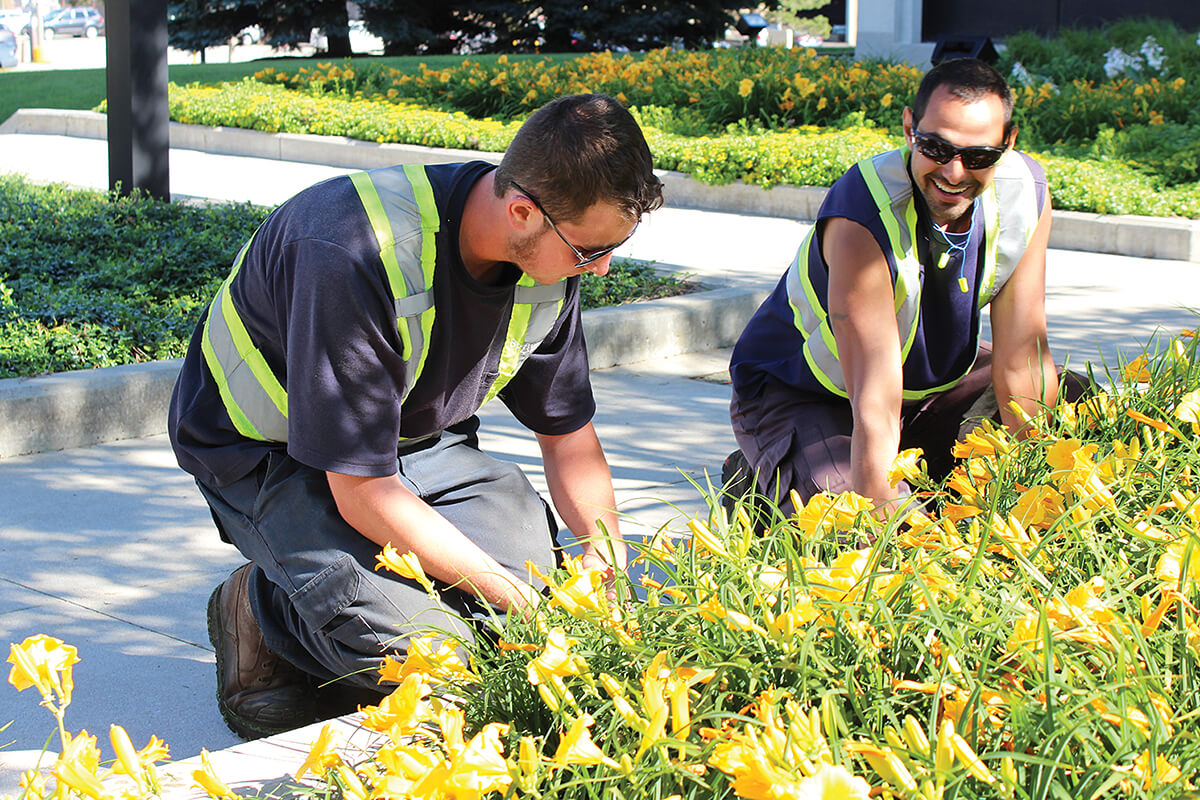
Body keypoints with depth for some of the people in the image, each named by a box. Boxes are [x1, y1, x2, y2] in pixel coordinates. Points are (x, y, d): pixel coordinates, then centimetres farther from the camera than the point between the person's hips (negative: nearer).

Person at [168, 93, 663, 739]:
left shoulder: (549, 255, -12)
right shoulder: (354, 256, -36)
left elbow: (567, 435, 3)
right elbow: (363, 495, -31)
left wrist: (608, 552, -15)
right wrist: (513, 594, -29)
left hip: (418, 437, 7)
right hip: (265, 448, -6)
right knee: (415, 642, -27)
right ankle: (263, 608, 2)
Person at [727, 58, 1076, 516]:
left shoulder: (1026, 194, -19)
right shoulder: (862, 219, -36)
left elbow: (1021, 363, -13)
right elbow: (875, 410, -39)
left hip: (930, 379, 6)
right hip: (794, 393, -6)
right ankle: (755, 486, 2)